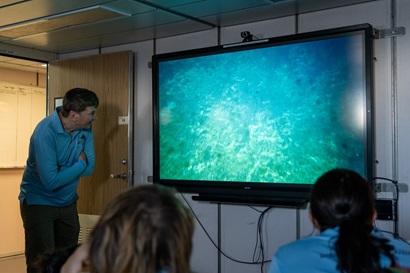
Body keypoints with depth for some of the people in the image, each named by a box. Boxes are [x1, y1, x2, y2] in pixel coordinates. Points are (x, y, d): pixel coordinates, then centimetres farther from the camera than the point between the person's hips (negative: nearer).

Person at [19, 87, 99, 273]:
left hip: (68, 202, 6)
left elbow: (90, 167, -8)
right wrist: (79, 163, -16)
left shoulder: (85, 129, -6)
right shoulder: (45, 131, -25)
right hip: (39, 202, -6)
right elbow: (51, 181, -29)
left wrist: (60, 169, -21)